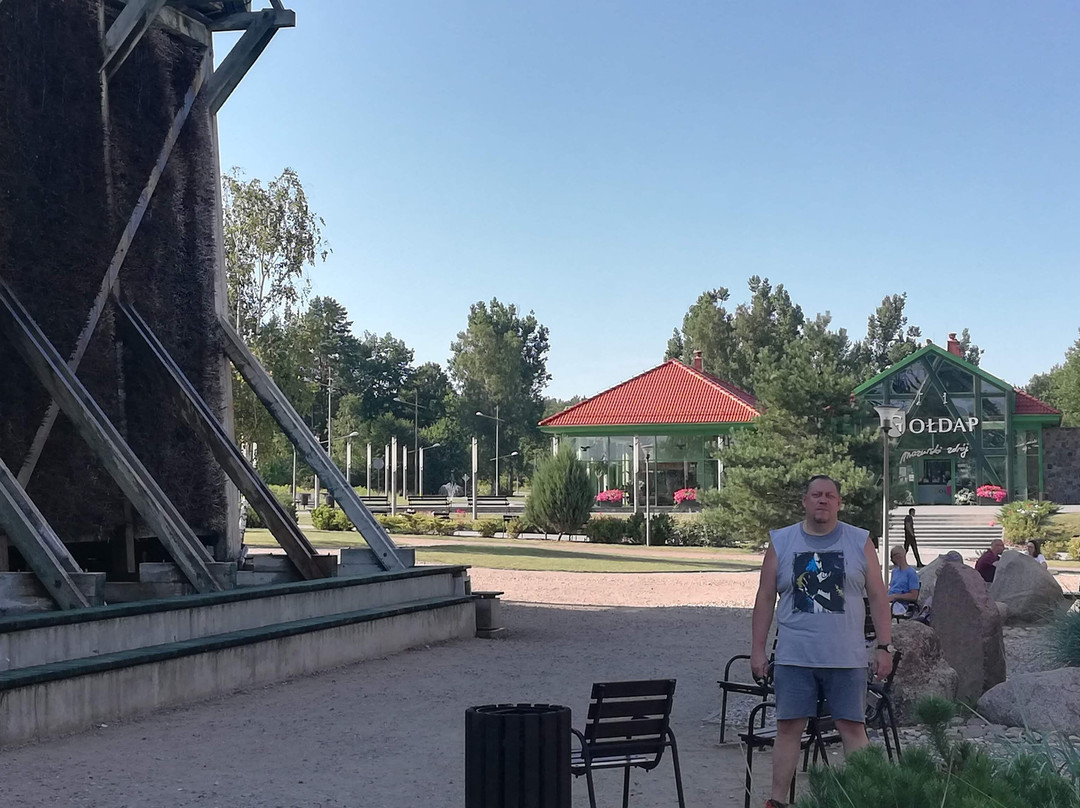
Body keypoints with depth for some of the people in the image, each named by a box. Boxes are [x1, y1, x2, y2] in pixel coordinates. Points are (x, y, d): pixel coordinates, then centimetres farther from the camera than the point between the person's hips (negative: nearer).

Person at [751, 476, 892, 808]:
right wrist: (758, 650, 4)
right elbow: (765, 598, 7)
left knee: (852, 727, 0)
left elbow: (877, 597, 6)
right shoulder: (781, 542, 6)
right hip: (793, 656, 1)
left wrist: (884, 646, 0)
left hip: (846, 657, 0)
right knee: (788, 727, 3)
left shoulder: (860, 543, 6)